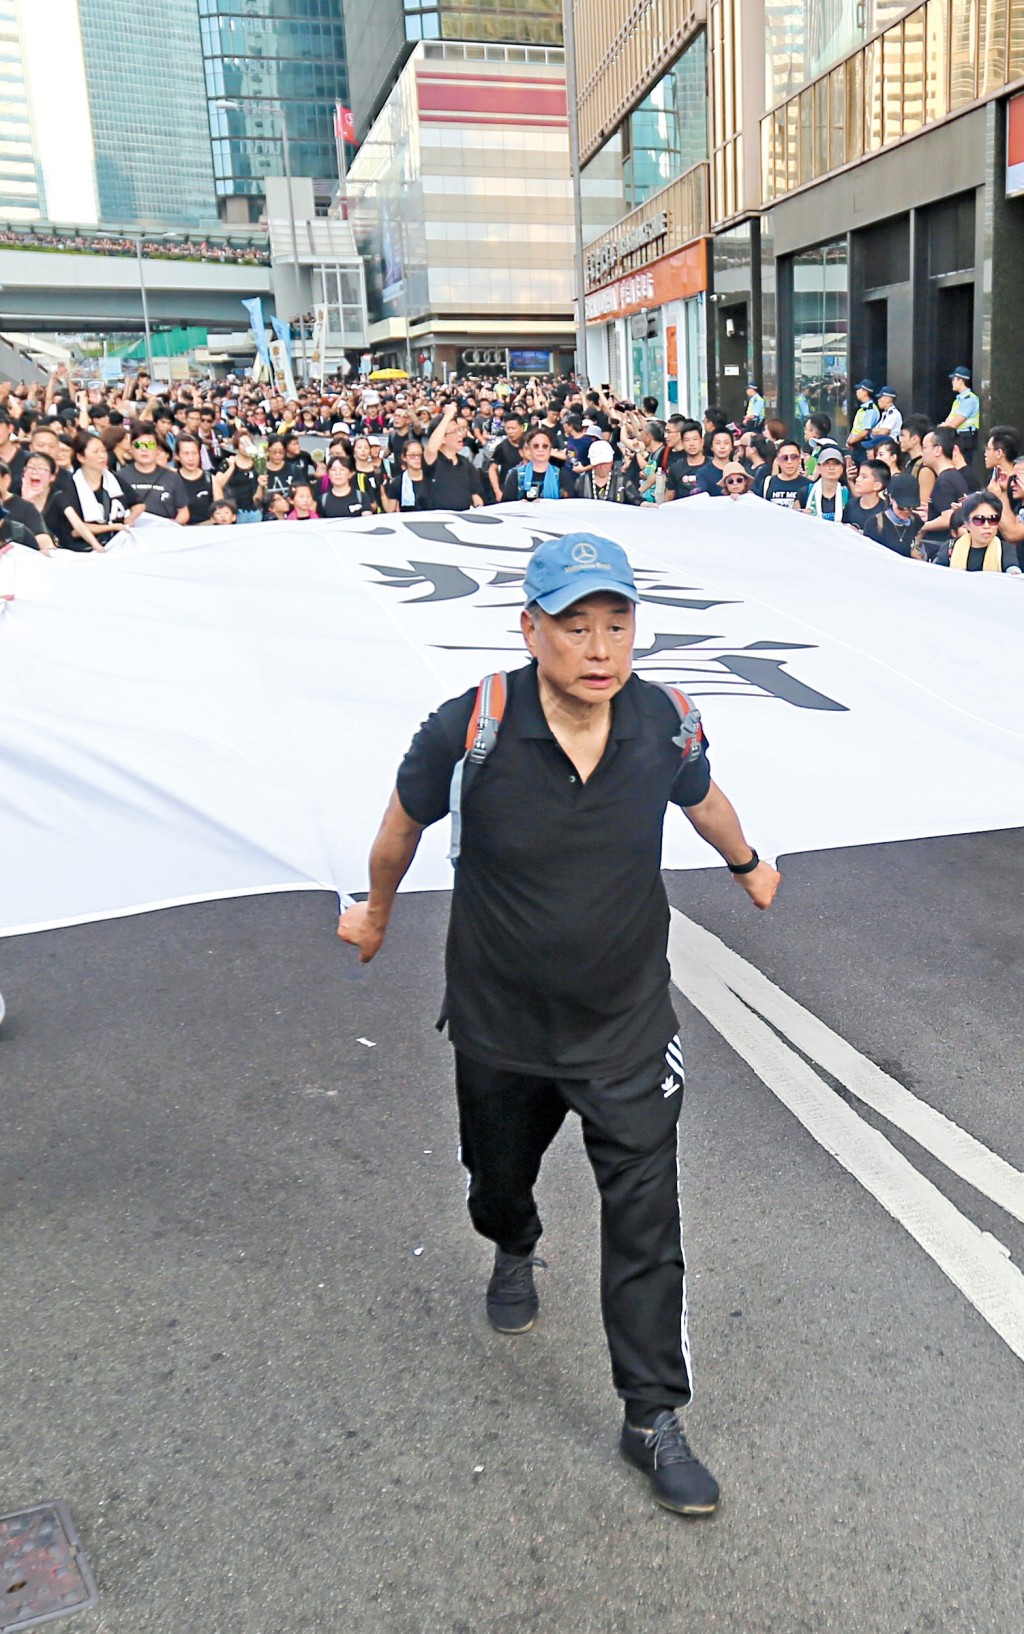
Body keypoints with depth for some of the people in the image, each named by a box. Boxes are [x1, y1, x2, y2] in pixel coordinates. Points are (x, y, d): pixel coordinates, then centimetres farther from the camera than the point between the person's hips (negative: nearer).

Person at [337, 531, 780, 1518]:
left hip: (628, 1027, 0)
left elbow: (702, 799, 10)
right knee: (498, 1177, 26)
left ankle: (653, 1419, 21)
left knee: (645, 1224, 1)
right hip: (500, 1027, 0)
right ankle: (514, 1255, 62)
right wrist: (376, 913, 13)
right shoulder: (471, 731, -24)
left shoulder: (664, 724, -15)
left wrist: (748, 867, 28)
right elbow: (404, 823, -3)